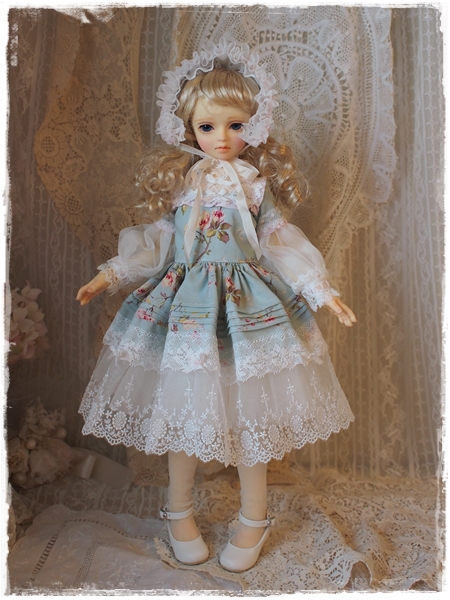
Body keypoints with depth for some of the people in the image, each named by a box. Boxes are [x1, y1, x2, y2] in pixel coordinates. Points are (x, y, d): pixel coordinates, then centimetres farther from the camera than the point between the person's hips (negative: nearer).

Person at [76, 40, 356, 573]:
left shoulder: (257, 184, 2)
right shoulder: (179, 181, 4)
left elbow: (281, 245, 4)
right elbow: (157, 242, 9)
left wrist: (321, 291, -2)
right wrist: (109, 276, 4)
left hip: (247, 307, -1)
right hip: (185, 306, 2)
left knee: (247, 413, 6)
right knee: (180, 406, 9)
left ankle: (254, 518, 31)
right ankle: (179, 512, 35)